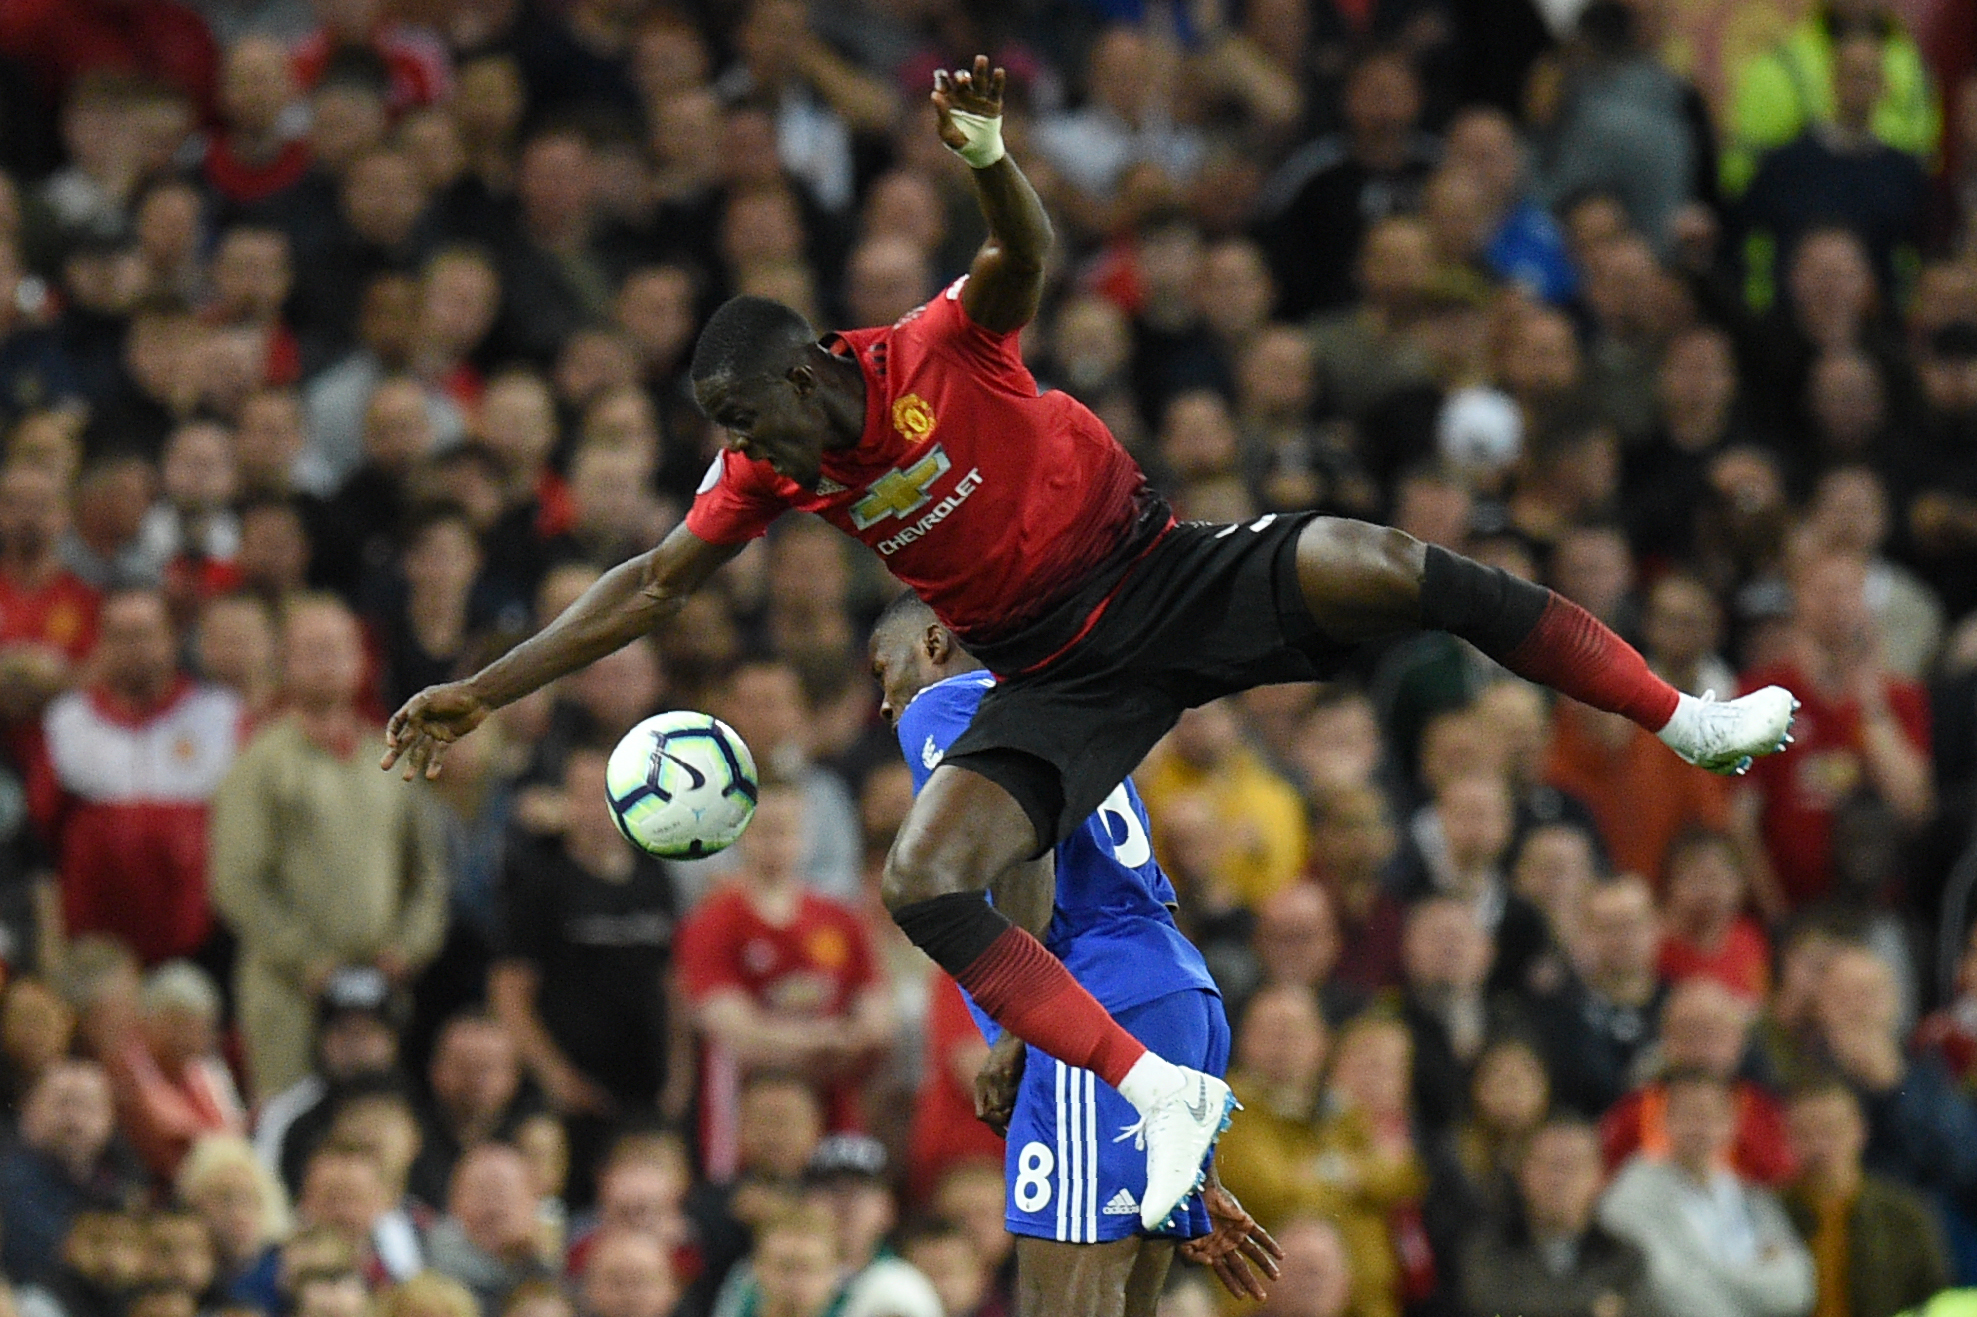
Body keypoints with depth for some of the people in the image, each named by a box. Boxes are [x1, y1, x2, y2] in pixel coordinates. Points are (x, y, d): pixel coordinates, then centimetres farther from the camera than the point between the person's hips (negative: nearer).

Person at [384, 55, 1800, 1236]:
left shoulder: (938, 356, -15)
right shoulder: (770, 476, 0)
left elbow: (1027, 258, -34)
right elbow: (650, 586, 6)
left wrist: (992, 164, -57)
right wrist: (480, 694, 2)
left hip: (1169, 578, -5)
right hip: (1061, 680, 5)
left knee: (1380, 567, -30)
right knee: (923, 880, -19)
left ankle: (1687, 721, -21)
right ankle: (1164, 1094, -23)